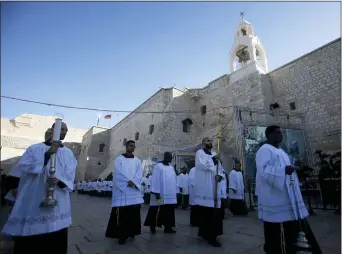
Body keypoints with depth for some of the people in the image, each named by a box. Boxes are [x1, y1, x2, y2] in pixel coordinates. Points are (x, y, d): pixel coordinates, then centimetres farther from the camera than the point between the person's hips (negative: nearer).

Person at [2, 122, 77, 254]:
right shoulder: (35, 148, 2)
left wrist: (59, 180, -21)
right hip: (33, 203, -2)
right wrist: (48, 153, -21)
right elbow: (24, 166, -13)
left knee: (55, 241, 7)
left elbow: (70, 177, 1)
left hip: (57, 205, 2)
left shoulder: (68, 153, 9)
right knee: (28, 242, 7)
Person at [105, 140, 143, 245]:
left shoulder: (137, 160, 13)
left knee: (134, 211, 5)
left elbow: (140, 172, 1)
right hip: (122, 189, -3)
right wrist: (128, 181, -17)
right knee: (122, 212, -4)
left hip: (134, 189, 4)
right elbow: (118, 172, -8)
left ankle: (132, 231, 21)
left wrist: (133, 182, -15)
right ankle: (122, 234, 6)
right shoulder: (119, 159, 4)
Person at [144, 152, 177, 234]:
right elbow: (155, 180, -12)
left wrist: (175, 192, 12)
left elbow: (174, 180, 15)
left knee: (169, 211, 9)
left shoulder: (171, 168, 14)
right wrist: (156, 192, -16)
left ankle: (168, 227, 19)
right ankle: (152, 226, 20)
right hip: (161, 194, -6)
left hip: (170, 194, 6)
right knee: (157, 211, 4)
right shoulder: (158, 166, -7)